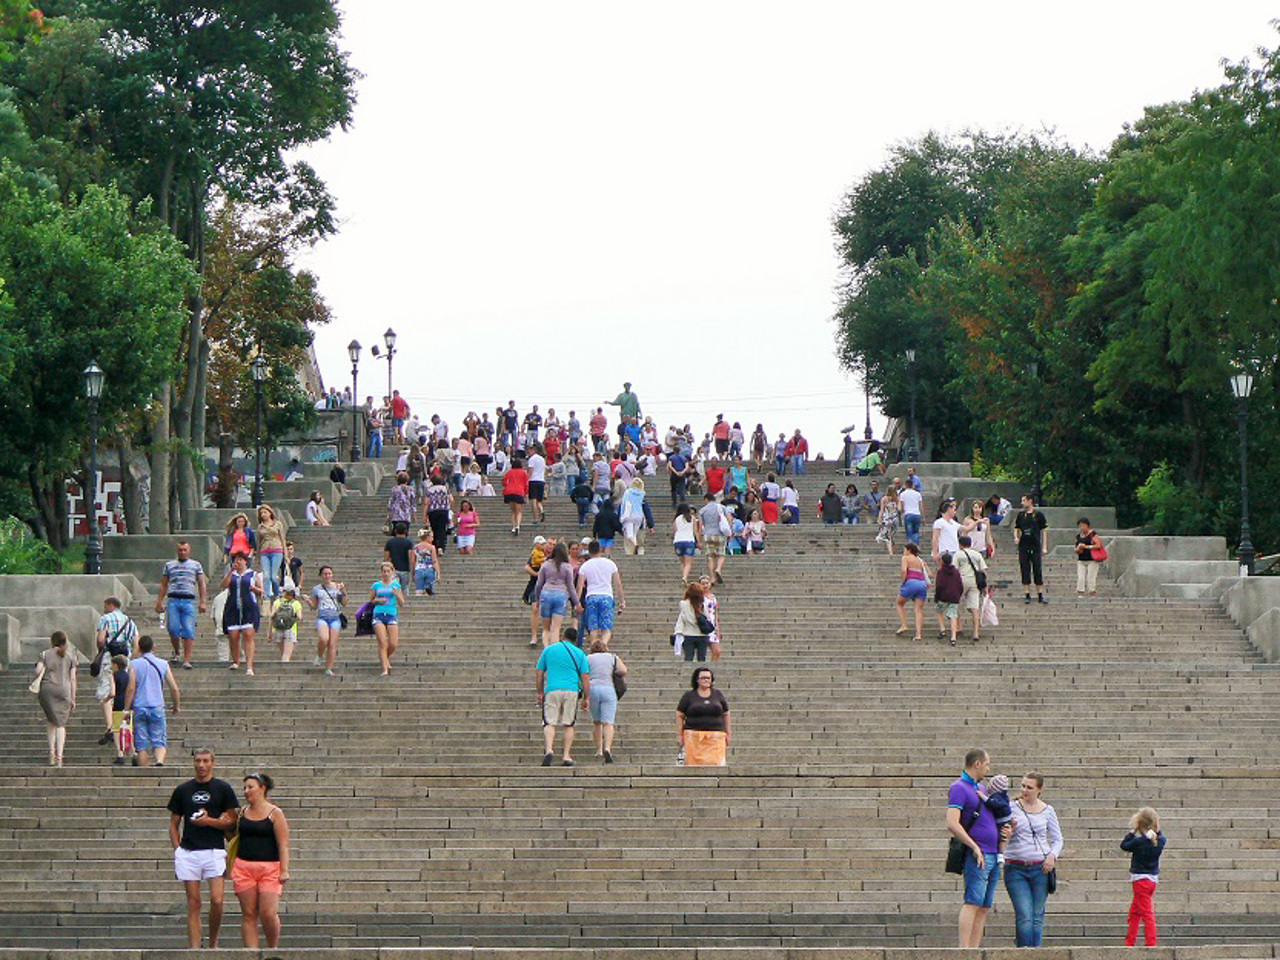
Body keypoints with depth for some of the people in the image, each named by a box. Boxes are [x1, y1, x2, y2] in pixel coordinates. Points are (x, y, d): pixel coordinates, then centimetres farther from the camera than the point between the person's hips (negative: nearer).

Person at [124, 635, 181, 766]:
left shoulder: (135, 664, 0)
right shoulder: (163, 664, 6)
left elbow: (131, 689, -7)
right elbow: (174, 689, 5)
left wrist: (126, 709, -2)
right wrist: (177, 706, 19)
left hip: (140, 707, -1)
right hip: (157, 707, 1)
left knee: (142, 745, 5)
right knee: (159, 741, 2)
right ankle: (160, 760, -26)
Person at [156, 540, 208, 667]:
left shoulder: (196, 565, 15)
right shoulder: (169, 565, 18)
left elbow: (202, 584, 12)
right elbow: (163, 585, 19)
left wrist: (203, 602, 2)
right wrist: (159, 602, 11)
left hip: (189, 601, -1)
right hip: (173, 600, 1)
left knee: (188, 632, -10)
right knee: (173, 629, -8)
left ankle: (187, 660, -10)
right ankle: (176, 652, 18)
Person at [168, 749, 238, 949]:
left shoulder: (223, 789, 6)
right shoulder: (182, 790, 12)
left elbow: (232, 821, 5)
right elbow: (174, 824, 15)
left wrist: (209, 821, -10)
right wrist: (177, 849, 3)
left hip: (214, 851, -2)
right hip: (188, 852, 2)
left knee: (217, 901, -12)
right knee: (193, 903, 0)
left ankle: (213, 942, 8)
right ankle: (194, 948, 1)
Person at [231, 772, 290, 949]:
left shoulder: (275, 814, 0)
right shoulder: (241, 813, 12)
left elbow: (283, 845, -4)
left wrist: (284, 871, -10)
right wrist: (230, 867, 16)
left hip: (269, 868, -4)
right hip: (244, 867, 4)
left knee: (268, 913, -11)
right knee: (248, 914, 0)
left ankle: (273, 949, 10)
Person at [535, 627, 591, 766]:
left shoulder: (548, 650, 11)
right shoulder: (579, 654, 9)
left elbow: (539, 673, 11)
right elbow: (585, 677, 5)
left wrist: (540, 693, 19)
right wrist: (587, 698, 10)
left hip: (552, 691, -1)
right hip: (572, 691, 1)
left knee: (549, 723, -3)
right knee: (568, 725, 8)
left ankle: (549, 749, -25)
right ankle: (566, 756, 3)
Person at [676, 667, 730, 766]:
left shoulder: (718, 695, 12)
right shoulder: (689, 696, 7)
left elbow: (726, 714, 18)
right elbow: (679, 715, 7)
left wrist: (727, 733, 15)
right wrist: (679, 735, 1)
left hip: (715, 738, 1)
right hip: (694, 736, -1)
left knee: (715, 764, -10)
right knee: (695, 765, -8)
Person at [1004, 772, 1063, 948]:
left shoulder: (1047, 811, 7)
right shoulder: (1012, 808, 3)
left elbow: (1057, 840, 14)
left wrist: (1052, 855, -5)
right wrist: (1009, 830, -15)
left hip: (1040, 868, 1)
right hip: (1015, 869, -1)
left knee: (1037, 916, 1)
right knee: (1024, 916, -12)